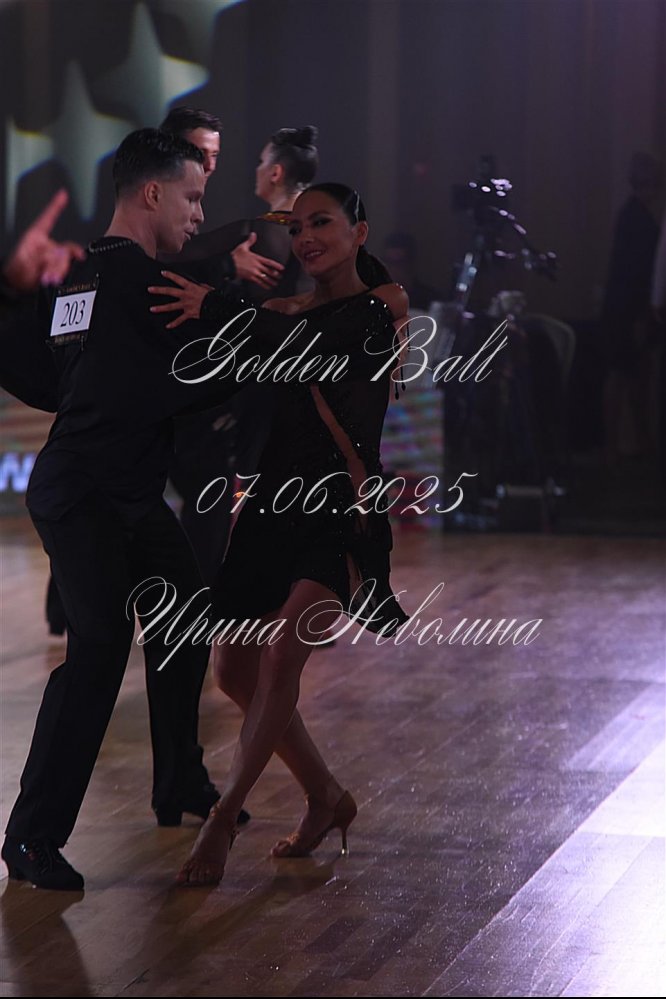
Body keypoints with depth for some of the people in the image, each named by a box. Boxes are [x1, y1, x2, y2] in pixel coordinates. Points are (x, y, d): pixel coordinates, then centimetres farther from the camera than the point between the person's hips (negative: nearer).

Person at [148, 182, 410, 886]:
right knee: (234, 670, 5)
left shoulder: (381, 306, -5)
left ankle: (222, 819, -12)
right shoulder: (292, 311, 14)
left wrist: (219, 310, -27)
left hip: (343, 511, -7)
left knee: (281, 658, -20)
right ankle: (325, 799, 22)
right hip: (276, 505, 7)